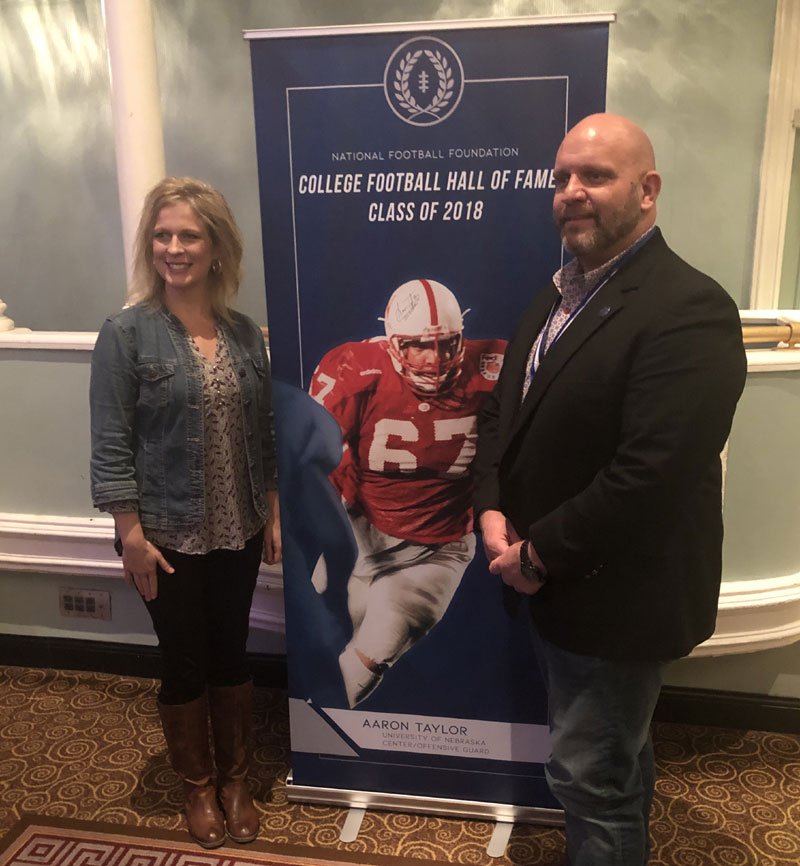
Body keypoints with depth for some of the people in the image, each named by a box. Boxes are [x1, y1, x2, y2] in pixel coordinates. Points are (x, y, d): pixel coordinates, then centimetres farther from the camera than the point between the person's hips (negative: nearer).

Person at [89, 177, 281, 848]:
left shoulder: (245, 334, 2)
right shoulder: (127, 334, -9)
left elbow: (264, 437, 6)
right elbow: (111, 447, -10)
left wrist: (274, 516, 5)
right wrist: (133, 538, -12)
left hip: (238, 533, 3)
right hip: (169, 537, -3)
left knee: (232, 655, 16)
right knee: (184, 664, 12)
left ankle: (236, 780, 38)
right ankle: (198, 787, 36)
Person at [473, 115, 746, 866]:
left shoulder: (689, 309, -20)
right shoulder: (555, 298, 9)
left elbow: (650, 473, -27)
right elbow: (502, 414, 10)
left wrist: (540, 553, -18)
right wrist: (492, 512, -6)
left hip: (615, 598, -8)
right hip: (555, 585, 8)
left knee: (589, 774, 7)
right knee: (616, 756, 26)